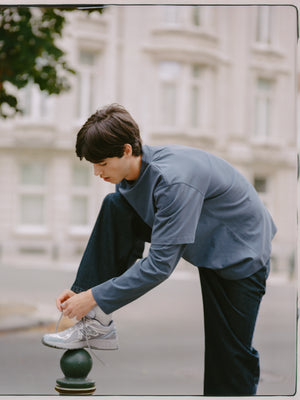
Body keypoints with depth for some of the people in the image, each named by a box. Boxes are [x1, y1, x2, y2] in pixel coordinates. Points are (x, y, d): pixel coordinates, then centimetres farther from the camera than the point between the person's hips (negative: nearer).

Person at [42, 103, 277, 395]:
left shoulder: (174, 180, -36)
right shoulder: (133, 171, -10)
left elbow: (160, 264, -34)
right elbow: (125, 247, 1)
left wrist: (95, 297, -30)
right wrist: (82, 288, -7)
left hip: (240, 248, -7)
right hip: (195, 235, 8)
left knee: (231, 355, -4)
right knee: (114, 208, -13)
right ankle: (98, 325, -13)